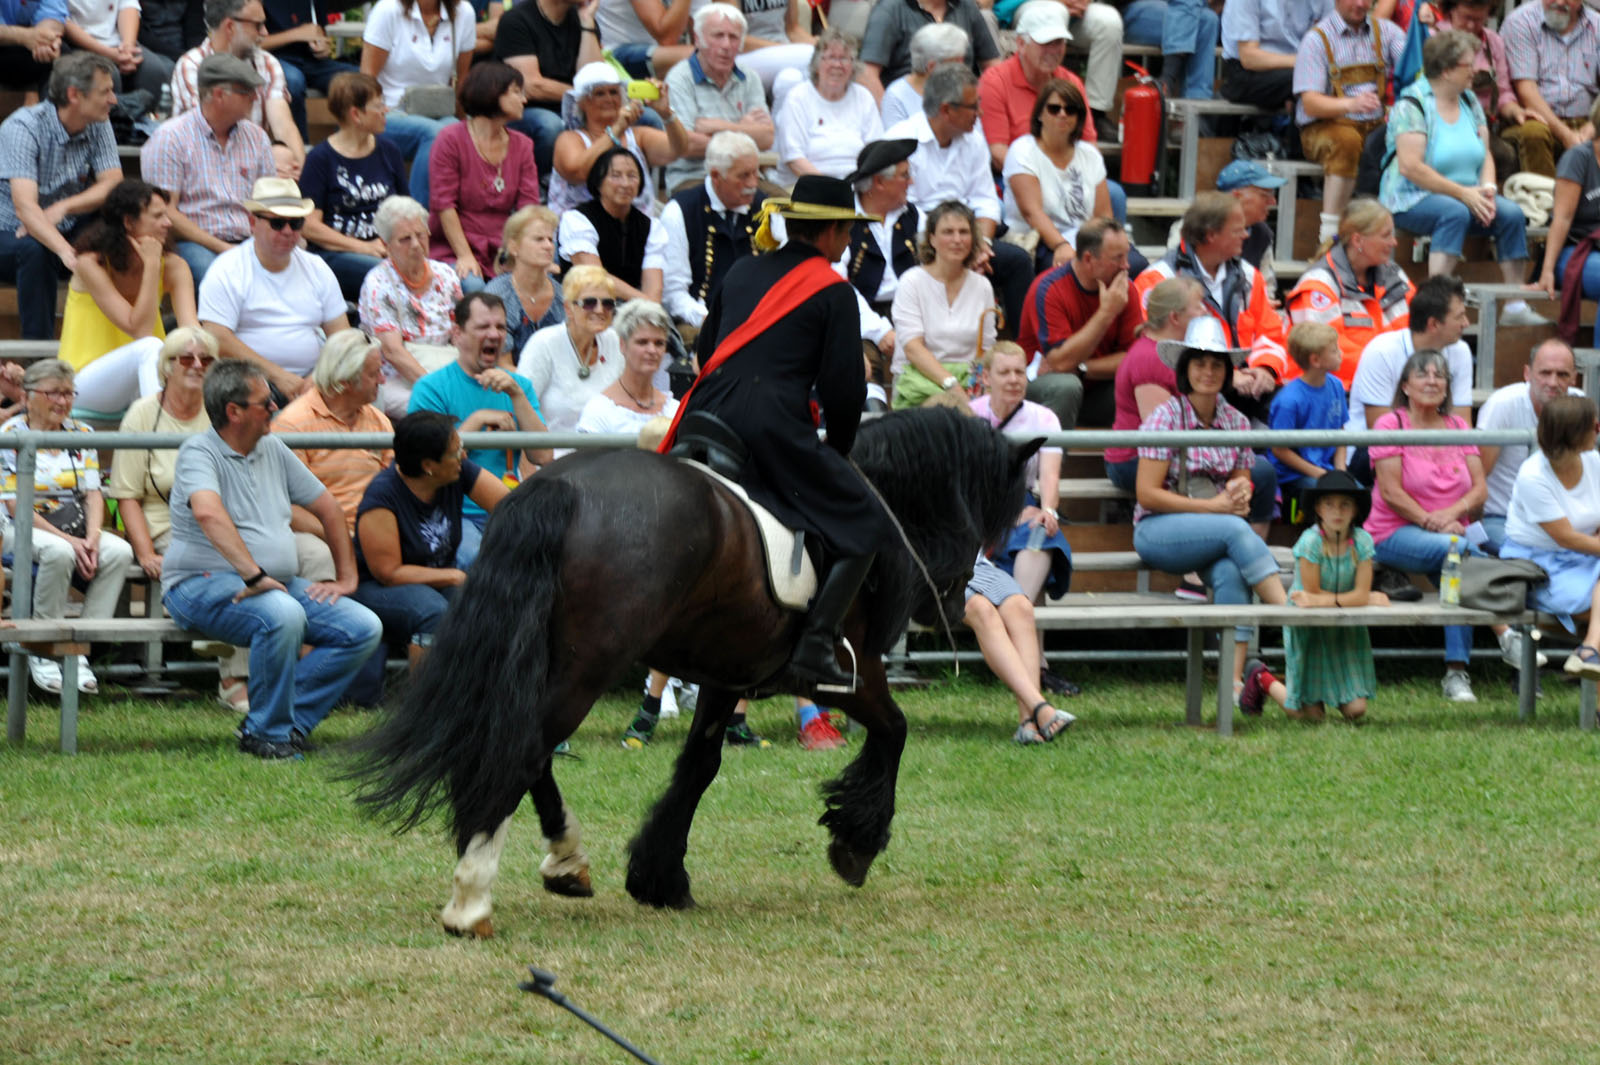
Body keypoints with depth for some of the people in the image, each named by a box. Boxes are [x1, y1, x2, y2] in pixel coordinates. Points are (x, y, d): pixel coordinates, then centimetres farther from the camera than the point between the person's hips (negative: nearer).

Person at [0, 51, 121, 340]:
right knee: (33, 250, -38)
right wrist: (65, 251, -48)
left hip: (66, 233, 5)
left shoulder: (98, 126, -2)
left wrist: (62, 208, -27)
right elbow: (25, 207, -32)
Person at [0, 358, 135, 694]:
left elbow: (93, 493, 6)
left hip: (75, 529, 5)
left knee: (119, 551, -26)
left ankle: (80, 650, -21)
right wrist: (67, 540, -20)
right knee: (58, 552, -39)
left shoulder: (81, 435, 13)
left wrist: (93, 537, -15)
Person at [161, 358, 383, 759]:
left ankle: (290, 721, -9)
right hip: (203, 585, -8)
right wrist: (253, 575, -35)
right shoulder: (199, 452, -9)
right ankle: (267, 734, -21)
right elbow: (208, 512, -30)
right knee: (283, 614, -38)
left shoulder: (273, 450, 14)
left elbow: (328, 507, 24)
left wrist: (346, 576, 16)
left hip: (278, 583, 8)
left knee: (364, 628, -9)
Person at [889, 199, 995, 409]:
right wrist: (950, 384, -24)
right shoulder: (911, 283, 0)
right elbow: (912, 348, -10)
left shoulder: (981, 287, 14)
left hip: (967, 380, 4)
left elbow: (986, 351, 12)